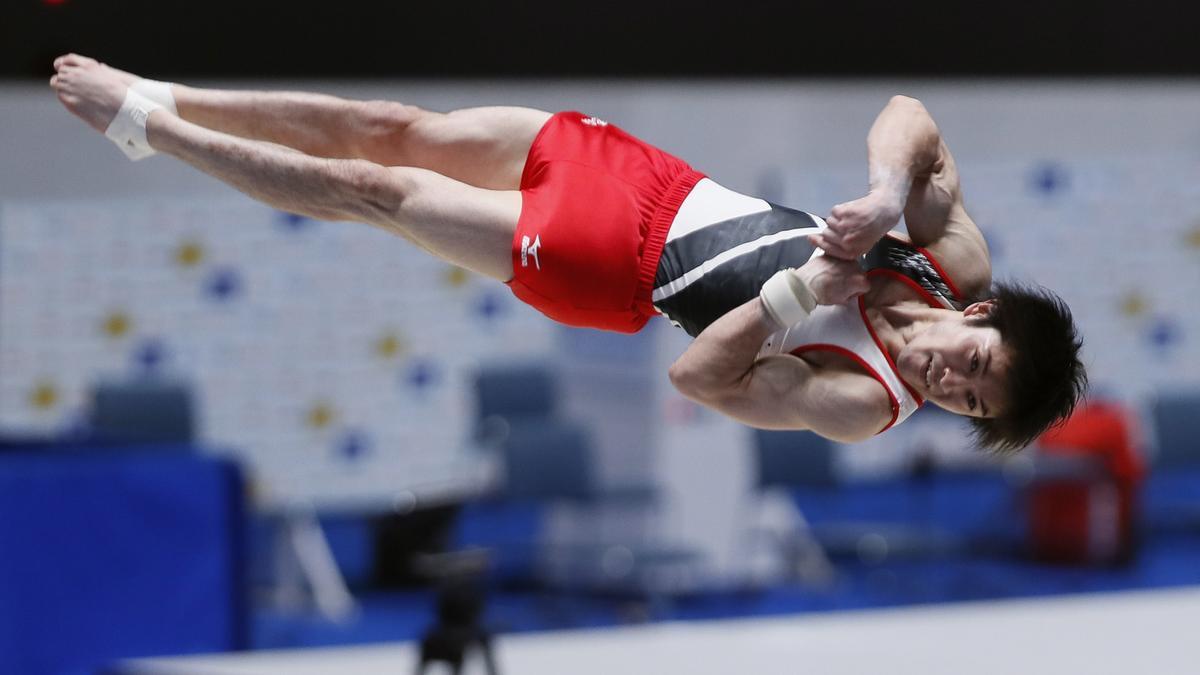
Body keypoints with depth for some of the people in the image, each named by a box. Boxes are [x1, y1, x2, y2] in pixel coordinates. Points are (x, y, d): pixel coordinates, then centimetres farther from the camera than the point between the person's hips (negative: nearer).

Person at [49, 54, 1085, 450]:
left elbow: (700, 377, -25)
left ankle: (150, 128, 19)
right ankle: (160, 105, 23)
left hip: (613, 271, -3)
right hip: (648, 183, 3)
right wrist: (886, 196, -28)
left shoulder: (865, 405, -21)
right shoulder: (958, 257, -12)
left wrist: (801, 292, -32)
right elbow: (910, 117, -10)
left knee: (374, 191, -1)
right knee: (393, 129, 3)